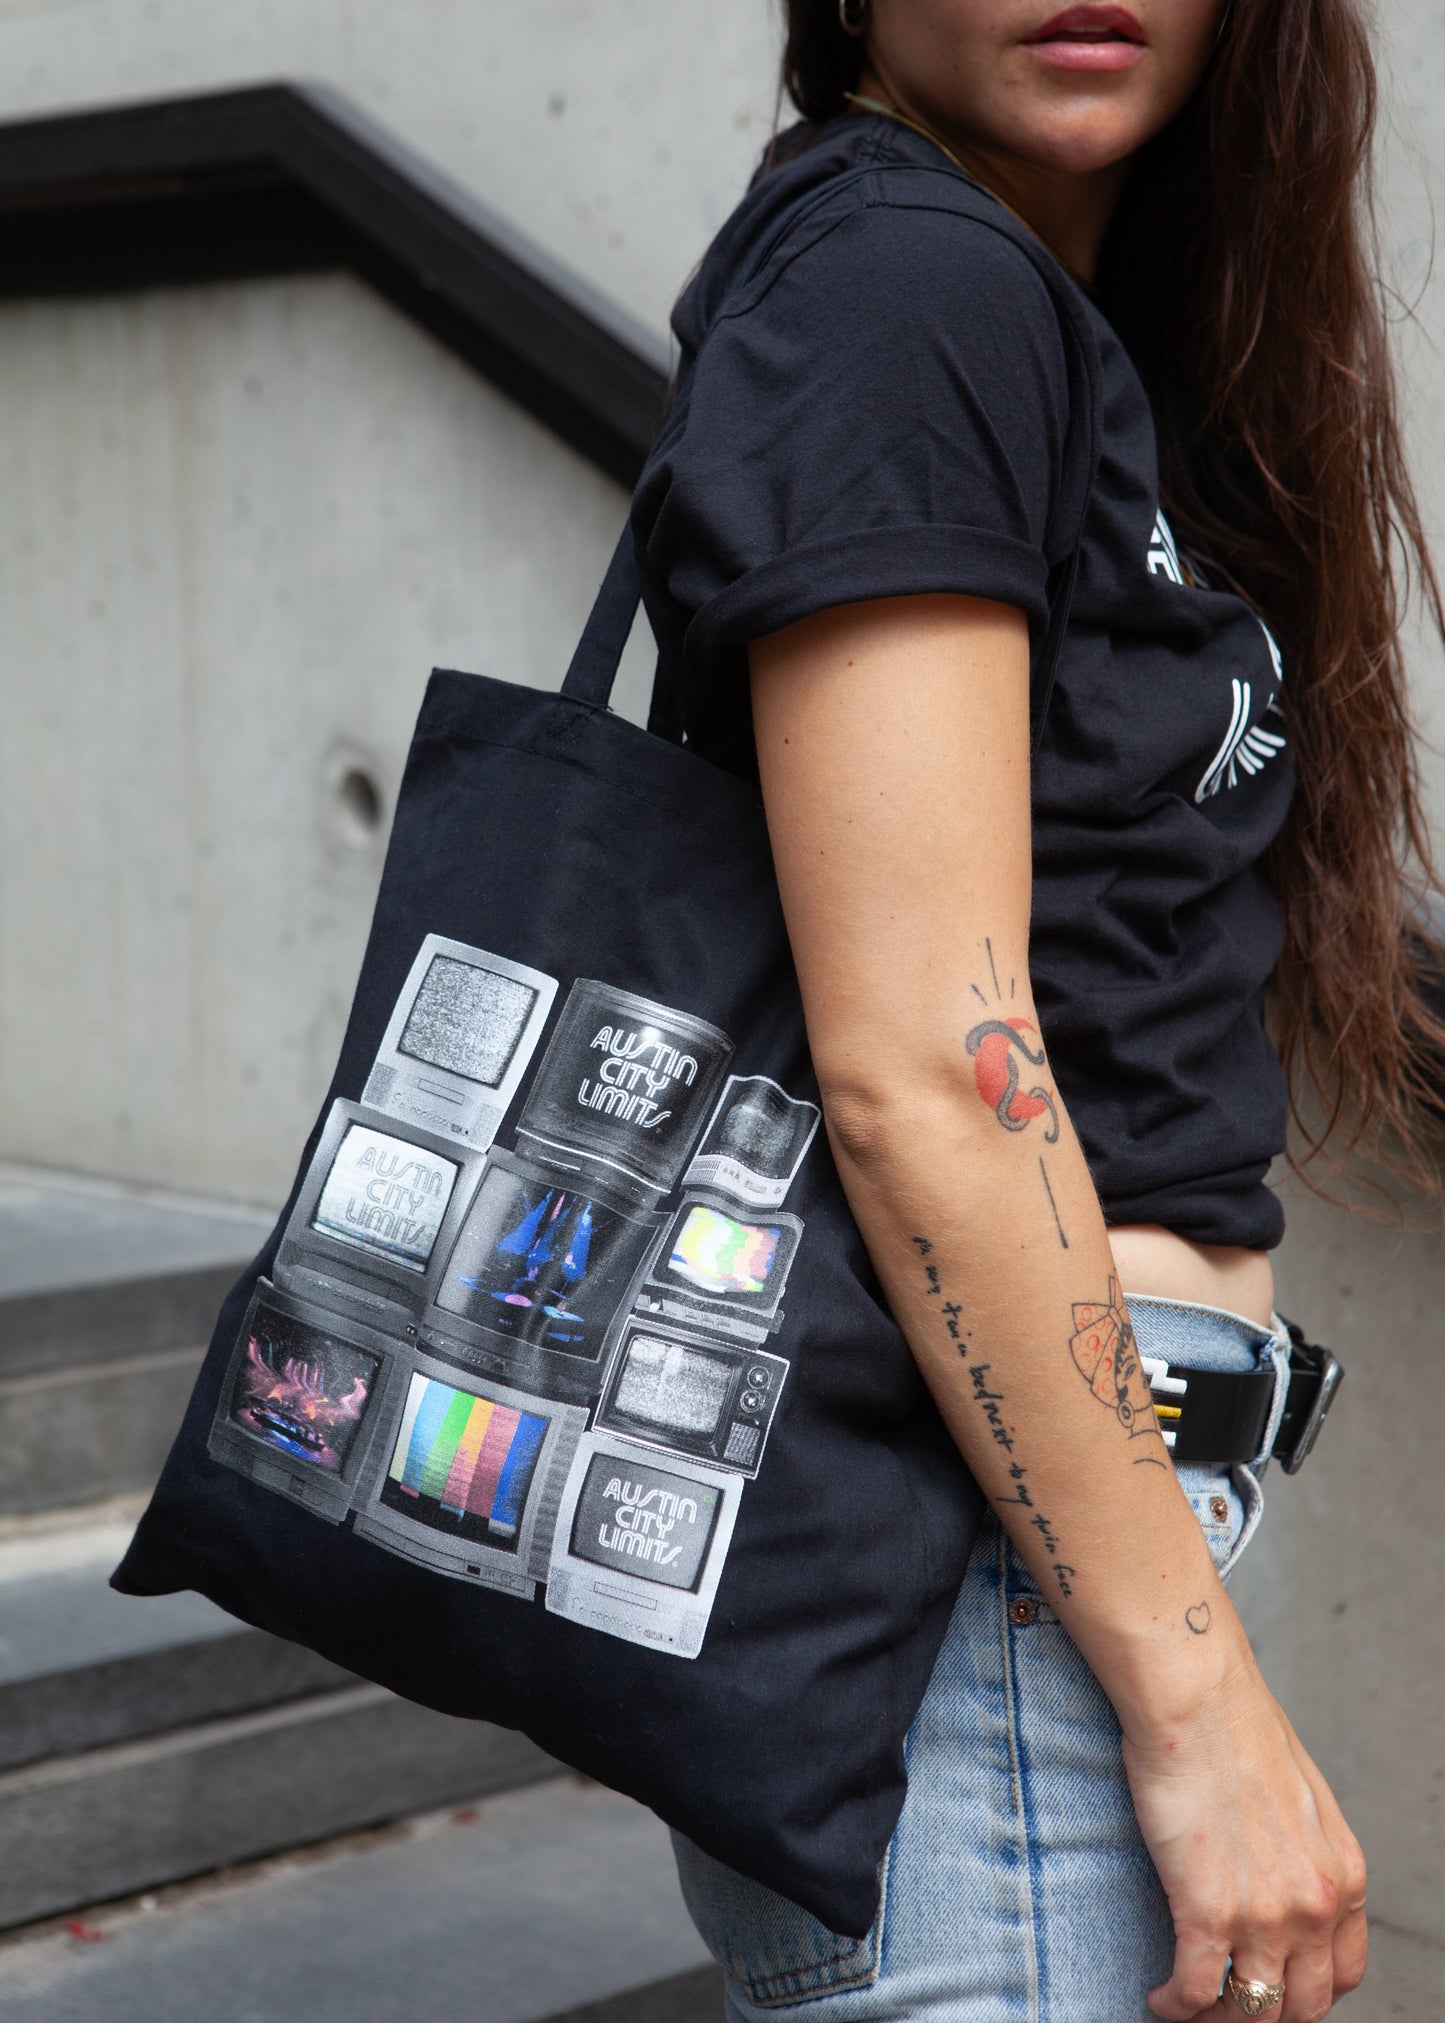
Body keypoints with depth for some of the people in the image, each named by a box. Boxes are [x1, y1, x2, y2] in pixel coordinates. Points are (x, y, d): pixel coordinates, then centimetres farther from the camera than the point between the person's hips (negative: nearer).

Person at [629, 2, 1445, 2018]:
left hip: (1056, 1473, 9)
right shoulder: (900, 282, -13)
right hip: (985, 1513, -9)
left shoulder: (1072, 330, 15)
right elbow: (918, 1070, -20)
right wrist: (1201, 1698, -18)